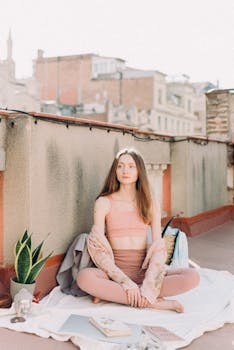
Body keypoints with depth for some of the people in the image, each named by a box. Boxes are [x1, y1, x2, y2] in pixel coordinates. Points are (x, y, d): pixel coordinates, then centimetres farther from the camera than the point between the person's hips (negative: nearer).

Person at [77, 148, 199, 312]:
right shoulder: (104, 202, 2)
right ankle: (154, 302, -24)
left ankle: (110, 293, -20)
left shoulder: (151, 204, 8)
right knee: (84, 277, -35)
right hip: (115, 271, -2)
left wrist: (148, 286, -17)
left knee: (192, 276, -23)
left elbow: (158, 246, 0)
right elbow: (98, 247, -6)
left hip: (144, 271, 2)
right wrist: (125, 282, -19)